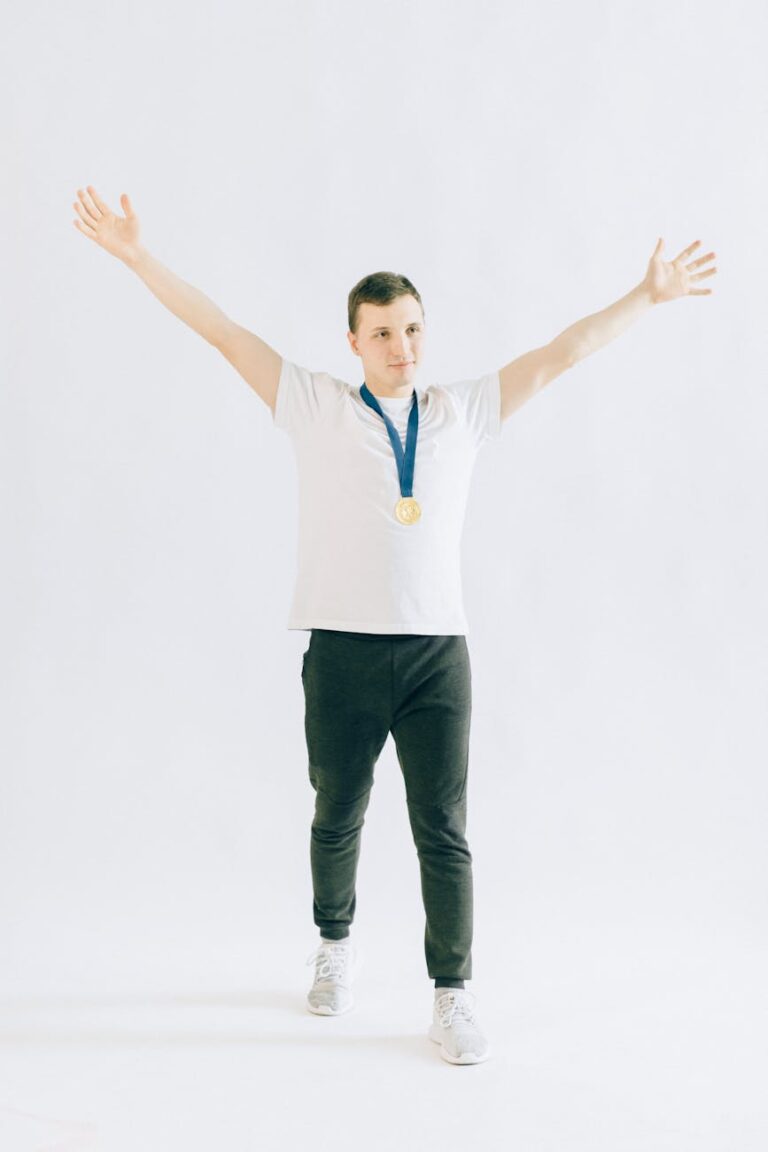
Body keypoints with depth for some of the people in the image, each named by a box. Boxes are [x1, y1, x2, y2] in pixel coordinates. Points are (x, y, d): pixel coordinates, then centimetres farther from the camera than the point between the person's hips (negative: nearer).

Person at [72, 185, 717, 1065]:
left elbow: (561, 353, 16)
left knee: (443, 830, 1)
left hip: (437, 649, 1)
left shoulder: (463, 411, 11)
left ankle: (452, 996, 9)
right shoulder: (315, 408, 6)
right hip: (342, 651, 0)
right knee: (336, 818, 14)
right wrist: (138, 259, 1)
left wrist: (646, 296, 18)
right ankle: (335, 946, 38)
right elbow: (224, 333, 4)